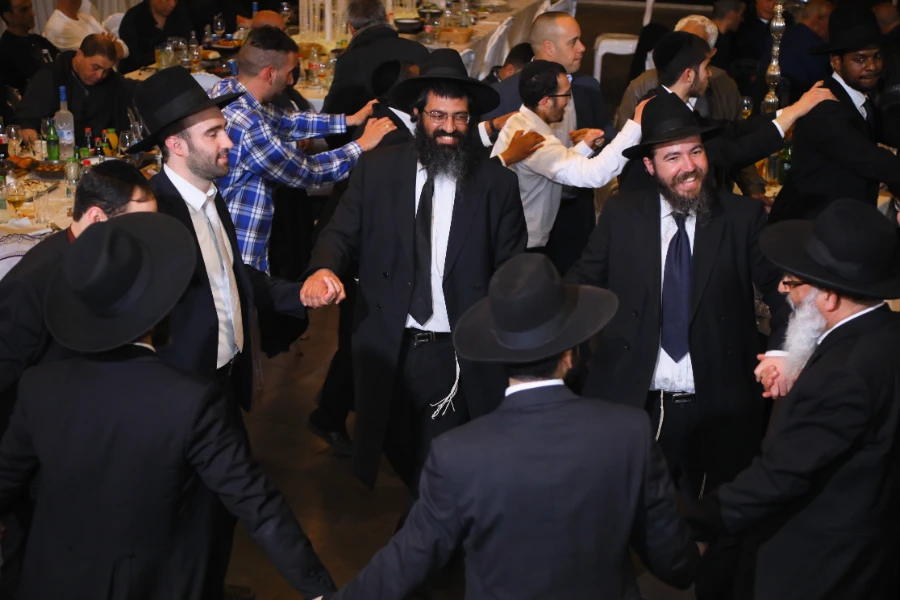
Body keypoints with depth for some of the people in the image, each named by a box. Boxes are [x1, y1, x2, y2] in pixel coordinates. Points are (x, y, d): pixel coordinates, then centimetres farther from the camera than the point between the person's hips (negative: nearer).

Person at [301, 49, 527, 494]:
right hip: (387, 353, 2)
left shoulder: (497, 183, -1)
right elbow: (341, 234, 0)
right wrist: (322, 270, -23)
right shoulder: (377, 170, 2)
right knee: (400, 457, 20)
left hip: (459, 358, -2)